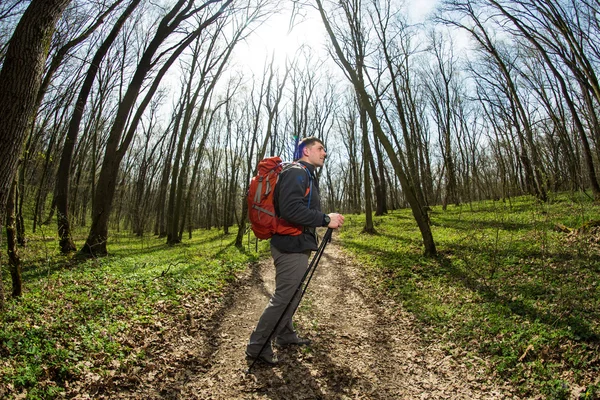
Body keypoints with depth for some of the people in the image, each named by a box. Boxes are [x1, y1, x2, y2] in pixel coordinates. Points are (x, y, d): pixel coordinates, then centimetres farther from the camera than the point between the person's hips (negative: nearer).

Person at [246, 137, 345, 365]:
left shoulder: (307, 175, 20)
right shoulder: (296, 173, -14)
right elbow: (291, 209, -28)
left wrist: (325, 220, 10)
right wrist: (326, 219, -25)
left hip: (297, 245, 11)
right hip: (291, 245, -11)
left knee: (293, 293, 20)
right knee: (284, 297, -5)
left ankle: (285, 336, 36)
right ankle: (257, 346, 8)